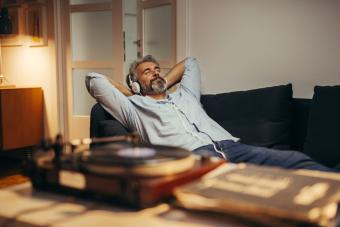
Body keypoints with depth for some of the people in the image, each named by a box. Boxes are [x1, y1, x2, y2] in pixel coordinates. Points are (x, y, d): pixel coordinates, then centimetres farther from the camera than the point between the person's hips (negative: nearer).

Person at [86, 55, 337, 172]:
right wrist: (130, 93, 30)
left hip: (231, 147, 6)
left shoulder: (184, 95, 38)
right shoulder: (134, 106, 23)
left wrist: (165, 83, 44)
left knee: (296, 161, -21)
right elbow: (94, 80, 22)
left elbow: (190, 62, 54)